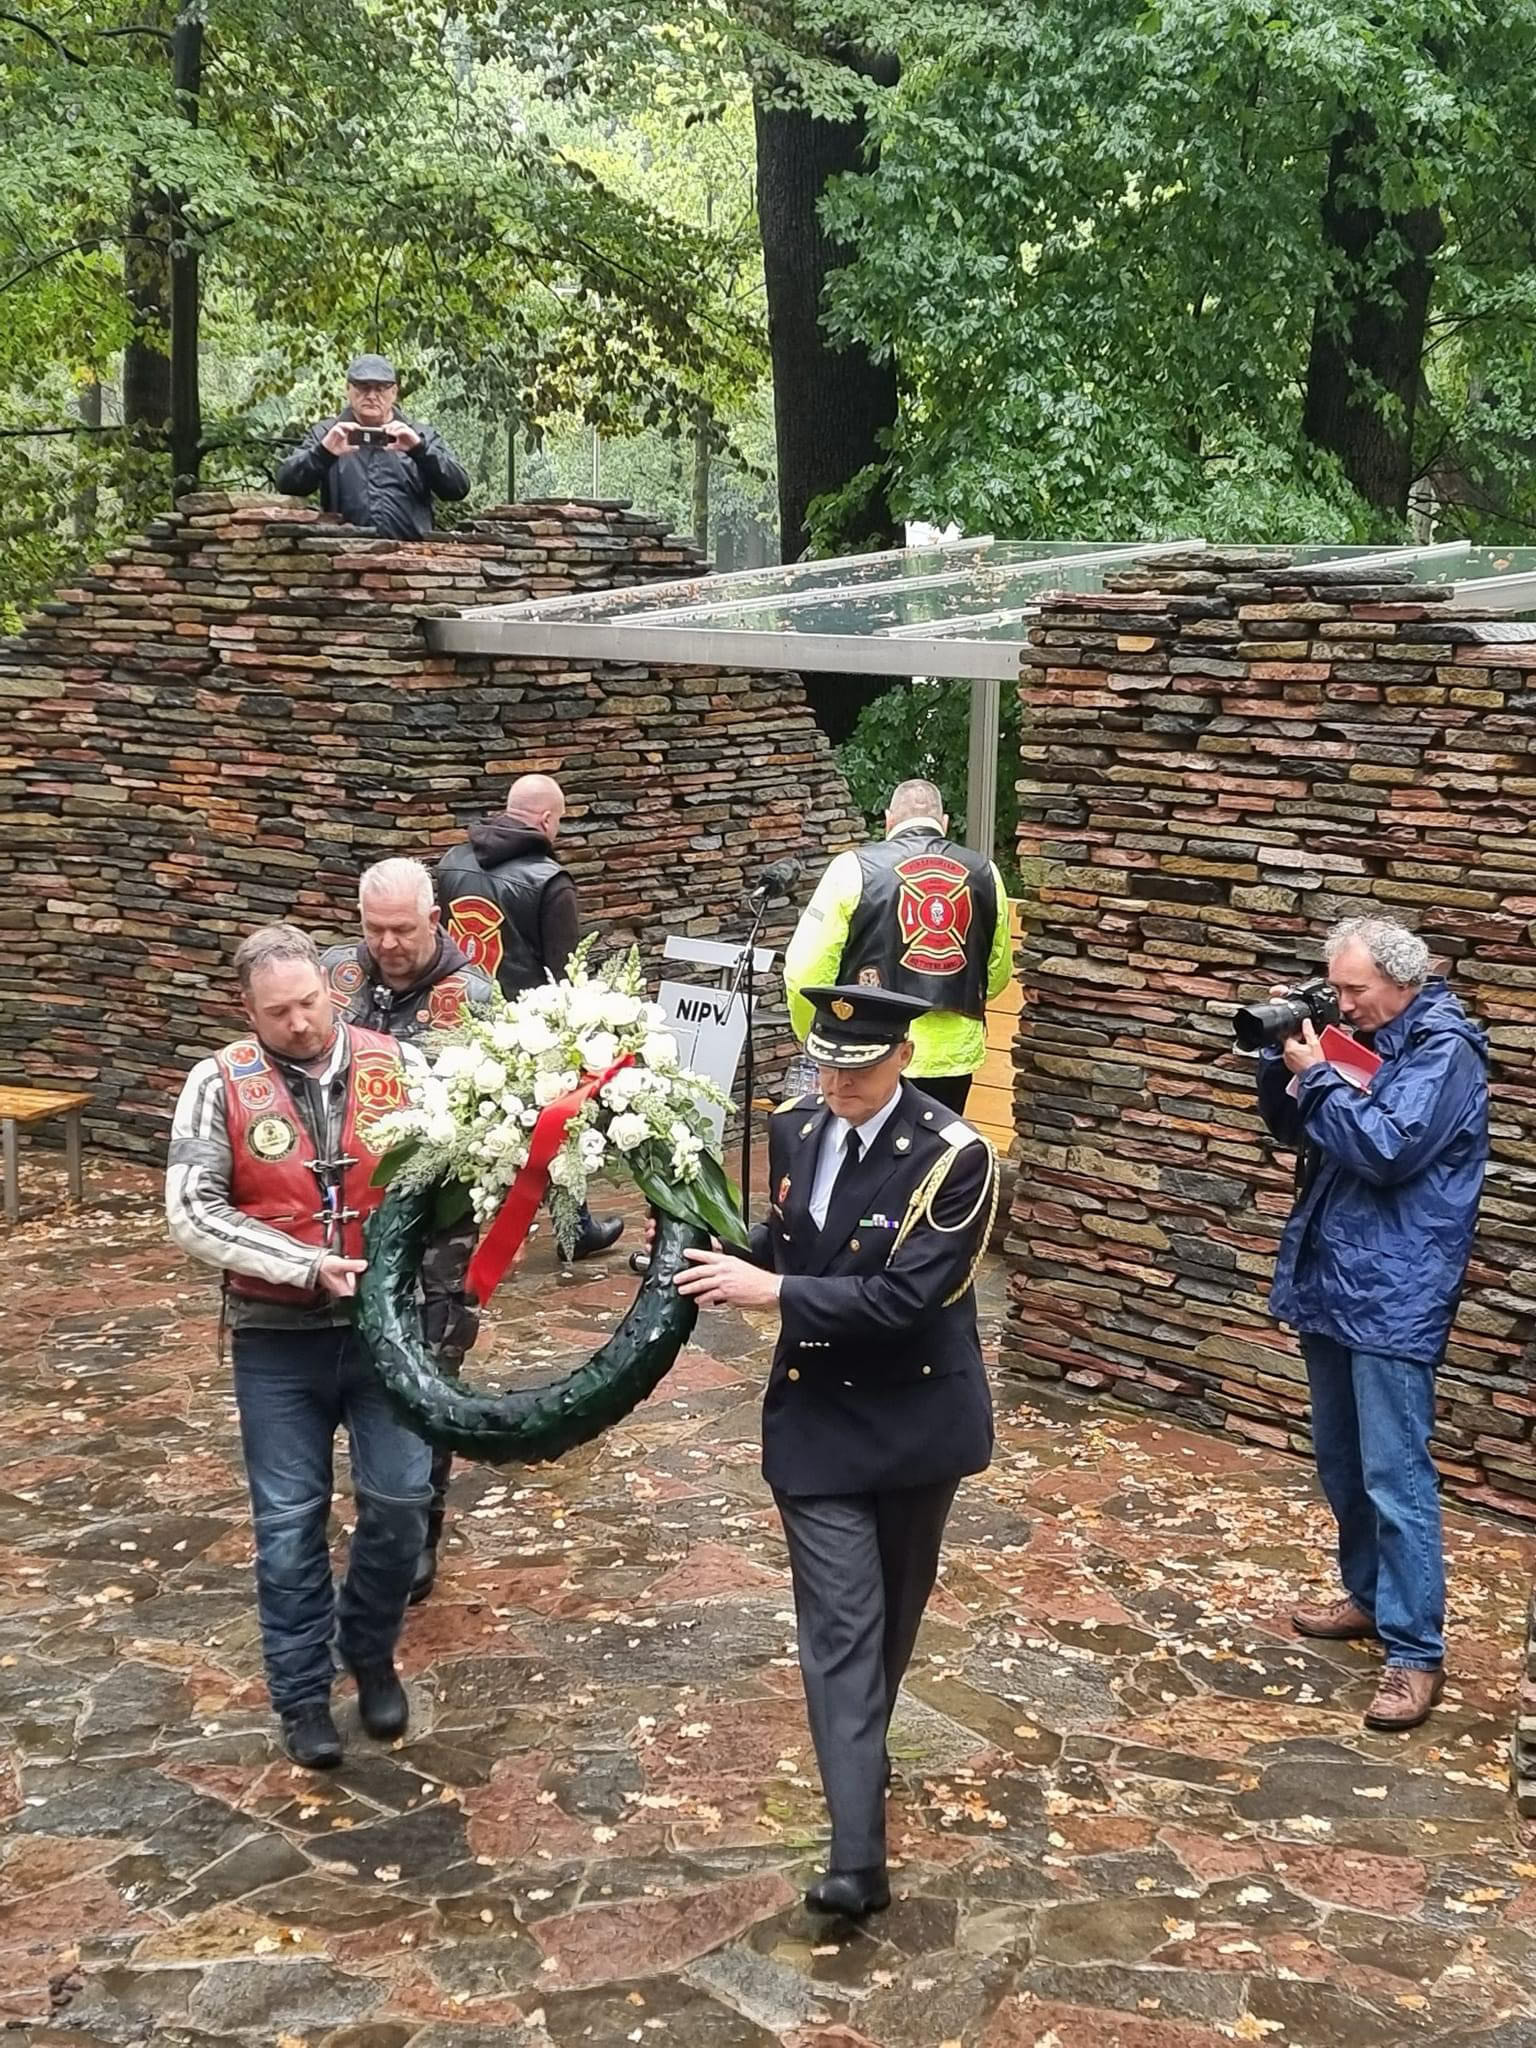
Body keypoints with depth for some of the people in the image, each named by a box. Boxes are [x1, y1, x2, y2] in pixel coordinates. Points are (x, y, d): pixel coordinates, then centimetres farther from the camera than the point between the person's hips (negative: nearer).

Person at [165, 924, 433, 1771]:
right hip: (278, 1340, -1)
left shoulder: (393, 1065, -4)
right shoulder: (221, 1084, -8)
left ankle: (371, 1654, 31)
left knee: (399, 1499, 5)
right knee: (289, 1520, 7)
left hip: (387, 1325, 1)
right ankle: (302, 1695, 24)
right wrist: (306, 1267, -20)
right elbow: (190, 1212, -12)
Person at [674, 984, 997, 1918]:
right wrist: (726, 1257, -3)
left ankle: (859, 1757, 44)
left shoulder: (954, 1157, -19)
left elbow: (903, 1297, -26)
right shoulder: (795, 1129, -1)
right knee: (840, 1626, -5)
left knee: (893, 1612, 18)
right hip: (819, 1417, 3)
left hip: (915, 1416, -2)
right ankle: (859, 1857, -7)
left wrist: (772, 1292, -28)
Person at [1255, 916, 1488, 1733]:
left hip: (1393, 1300, -9)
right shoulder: (1365, 1040, 11)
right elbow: (1298, 1133, 16)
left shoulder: (1443, 1050, -13)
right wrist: (1280, 1065, -1)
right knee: (1340, 1463, 18)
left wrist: (1316, 1077, -17)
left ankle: (1415, 1653, -2)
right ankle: (1368, 1595, 34)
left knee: (1394, 1476, -7)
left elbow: (1388, 1150, -24)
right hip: (1330, 1285, 9)